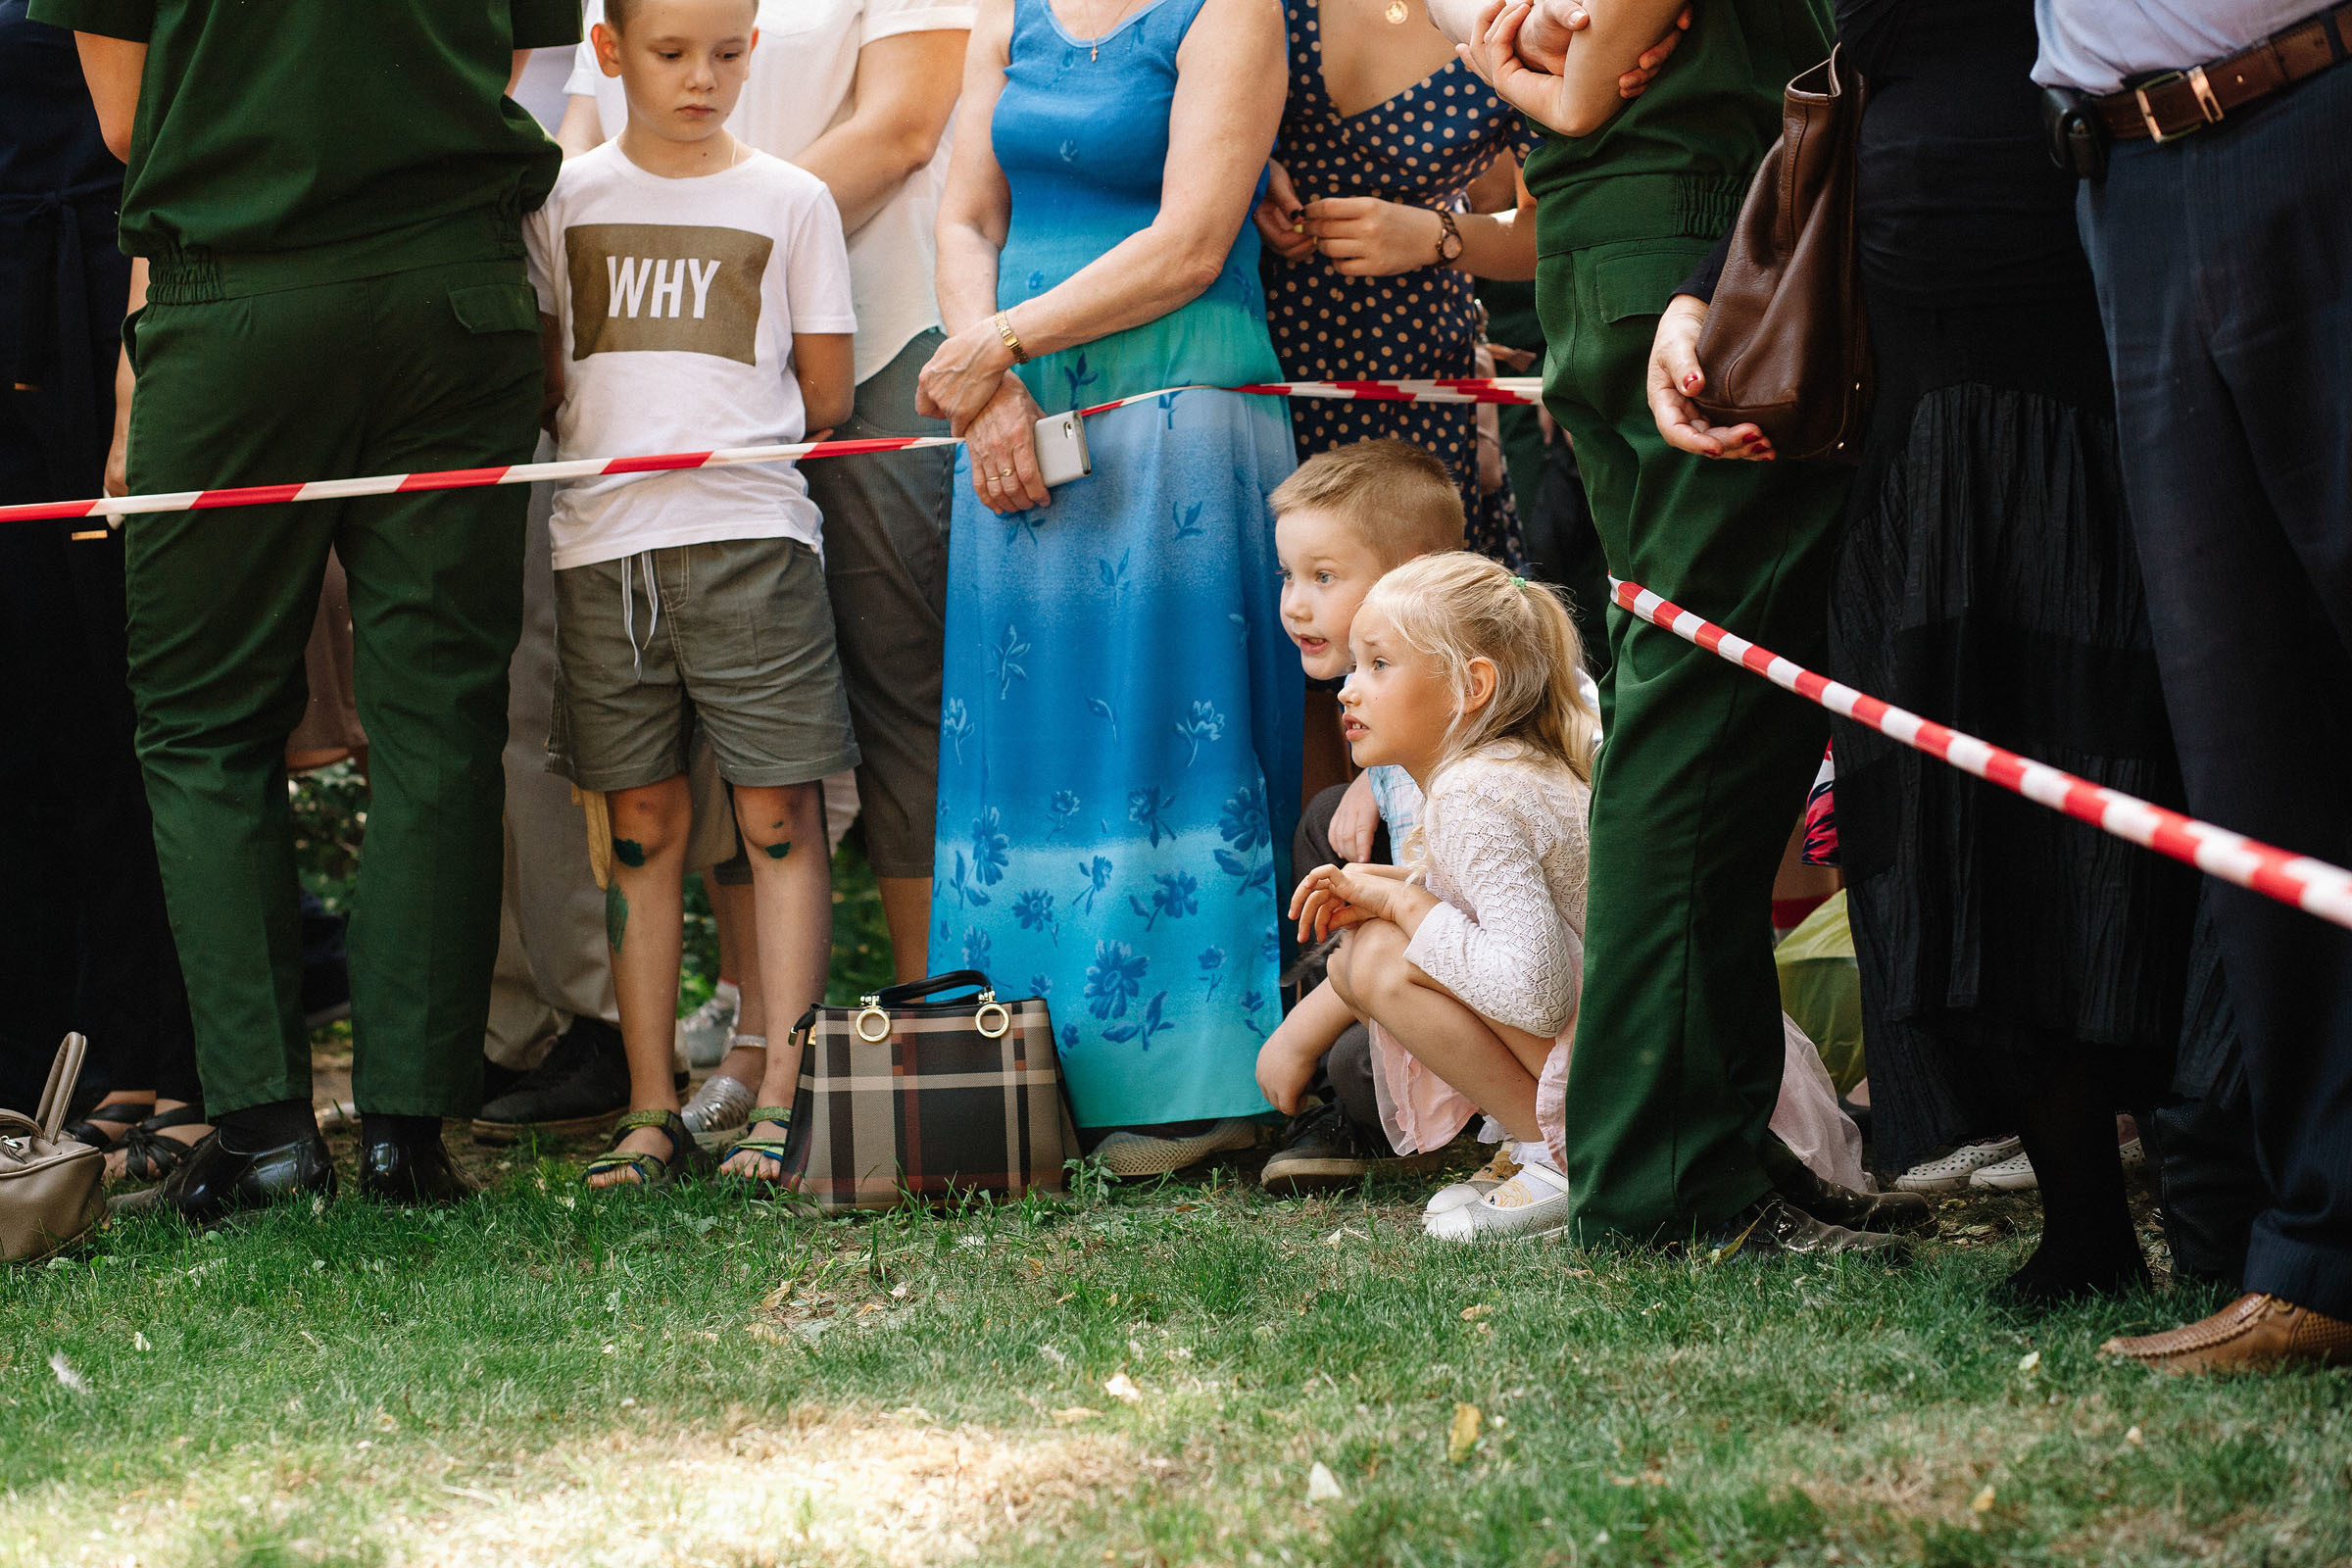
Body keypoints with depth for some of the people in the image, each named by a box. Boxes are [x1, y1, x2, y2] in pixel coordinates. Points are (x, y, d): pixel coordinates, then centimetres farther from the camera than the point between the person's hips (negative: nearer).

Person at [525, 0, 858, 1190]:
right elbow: (540, 373, 13)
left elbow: (826, 396, 8)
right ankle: (650, 1109, 8)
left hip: (752, 536, -2)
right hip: (604, 545, 2)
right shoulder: (565, 200, 10)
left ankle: (781, 1098, -1)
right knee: (642, 826, 5)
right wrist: (617, 437, 2)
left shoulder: (789, 202, 6)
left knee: (779, 819, -4)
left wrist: (724, 438, 7)